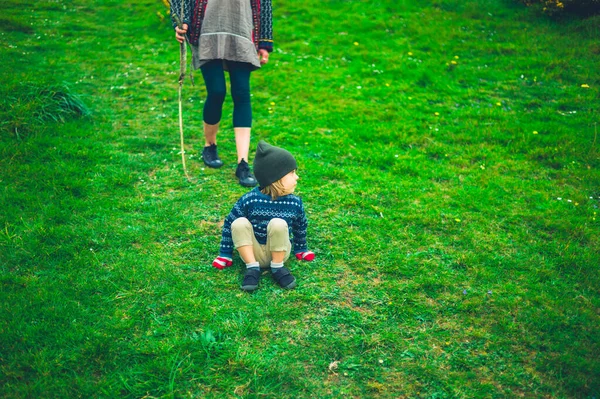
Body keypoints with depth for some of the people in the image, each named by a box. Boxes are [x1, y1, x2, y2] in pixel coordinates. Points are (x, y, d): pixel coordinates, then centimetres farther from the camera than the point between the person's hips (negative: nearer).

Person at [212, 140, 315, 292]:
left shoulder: (295, 203, -10)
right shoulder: (250, 200, -17)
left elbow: (301, 226, 9)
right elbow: (229, 223, -6)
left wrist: (301, 249, 21)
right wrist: (225, 254, -2)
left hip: (279, 252, 1)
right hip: (253, 253, 0)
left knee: (278, 224, -28)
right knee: (239, 224, -26)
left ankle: (277, 268, -9)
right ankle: (252, 268, -16)